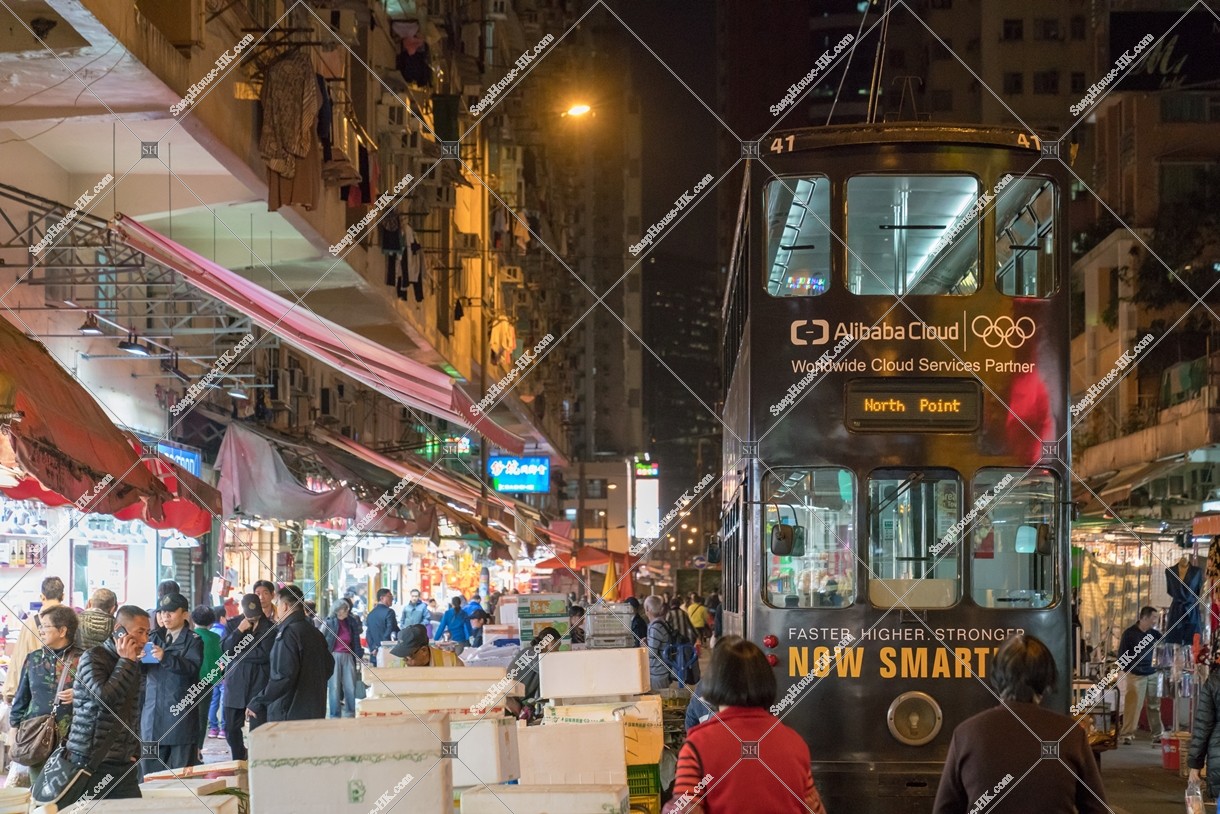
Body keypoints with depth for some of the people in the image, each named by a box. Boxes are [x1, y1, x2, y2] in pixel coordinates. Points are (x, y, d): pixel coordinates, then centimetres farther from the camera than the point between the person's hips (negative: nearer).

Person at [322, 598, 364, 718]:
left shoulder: (351, 622, 8)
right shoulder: (329, 622, -4)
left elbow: (356, 640, 13)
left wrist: (359, 655, 11)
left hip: (348, 657, 4)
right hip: (334, 656, -4)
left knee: (350, 686, 4)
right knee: (334, 687, -1)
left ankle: (350, 714, 14)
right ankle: (334, 715, 4)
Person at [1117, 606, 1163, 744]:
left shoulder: (1154, 633, 6)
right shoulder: (1129, 633, -7)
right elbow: (1121, 655, -7)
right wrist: (1131, 669, -12)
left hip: (1153, 674, 5)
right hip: (1136, 676, -5)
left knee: (1155, 705, 9)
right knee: (1133, 706, -4)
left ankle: (1158, 734, 16)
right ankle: (1127, 734, 3)